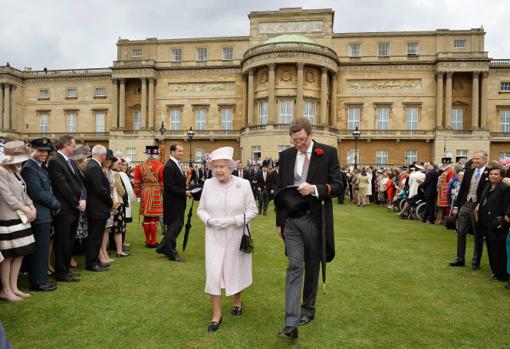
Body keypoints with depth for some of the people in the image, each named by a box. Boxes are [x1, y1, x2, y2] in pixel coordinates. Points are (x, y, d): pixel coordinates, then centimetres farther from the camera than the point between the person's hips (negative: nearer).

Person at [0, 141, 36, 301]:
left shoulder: (16, 171, 12)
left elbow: (23, 193, 13)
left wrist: (32, 207, 0)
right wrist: (25, 209, -12)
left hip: (20, 218, 9)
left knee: (20, 254, 11)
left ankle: (13, 288, 20)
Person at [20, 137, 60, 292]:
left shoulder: (41, 167, 14)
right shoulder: (29, 168, -15)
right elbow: (37, 193, -20)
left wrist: (54, 203, 3)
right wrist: (56, 204, -10)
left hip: (45, 215, 9)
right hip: (39, 215, -9)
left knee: (42, 249, 16)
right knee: (40, 249, -1)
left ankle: (40, 279, 26)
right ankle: (38, 282, 10)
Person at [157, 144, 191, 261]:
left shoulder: (176, 165, 13)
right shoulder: (169, 166, -18)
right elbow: (170, 187, -24)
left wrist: (186, 191, 5)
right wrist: (184, 193, -19)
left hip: (178, 202, 10)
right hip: (173, 203, -10)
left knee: (178, 225, 17)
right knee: (173, 227, 2)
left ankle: (163, 247, 29)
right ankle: (172, 253, 15)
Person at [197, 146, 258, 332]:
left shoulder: (244, 184, -11)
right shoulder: (208, 184, -5)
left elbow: (252, 211, -6)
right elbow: (201, 210, 5)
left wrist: (234, 221, -19)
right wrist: (210, 220, -16)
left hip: (236, 237, -1)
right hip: (214, 237, 1)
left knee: (236, 270, 16)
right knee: (213, 273, -3)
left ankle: (237, 300, 44)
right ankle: (216, 314, 14)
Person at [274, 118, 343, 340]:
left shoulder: (328, 153, -2)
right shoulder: (286, 155, 6)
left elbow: (338, 186, -4)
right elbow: (280, 190, 11)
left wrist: (315, 188, -22)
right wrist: (279, 221, 10)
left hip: (315, 220, -1)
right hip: (291, 220, 1)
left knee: (312, 267, 13)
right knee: (294, 267, -5)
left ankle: (308, 310, 32)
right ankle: (291, 323, -4)